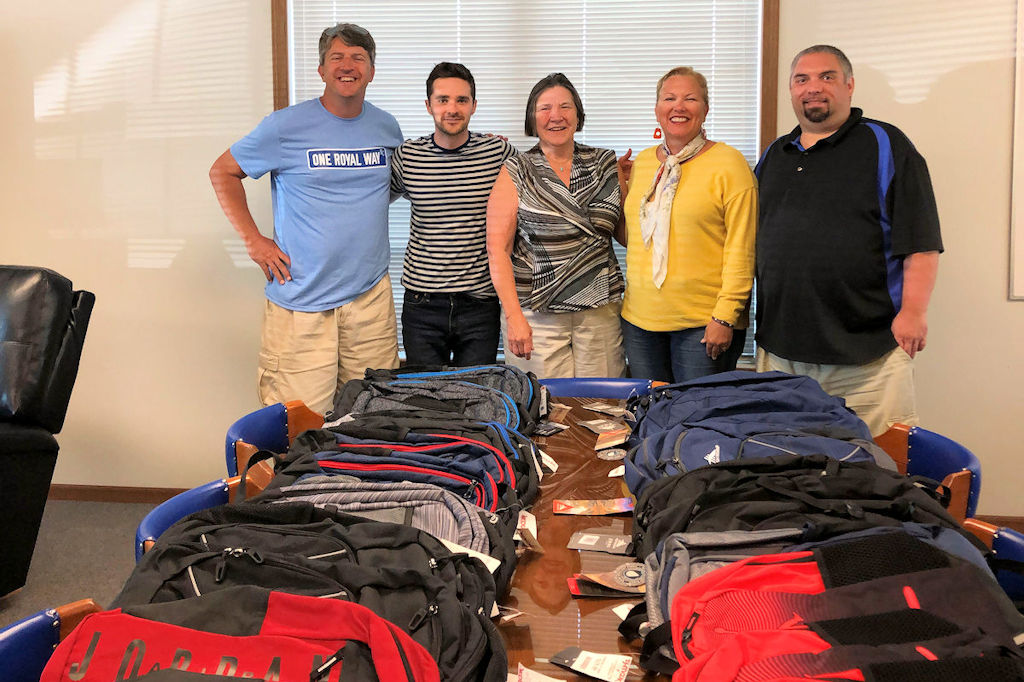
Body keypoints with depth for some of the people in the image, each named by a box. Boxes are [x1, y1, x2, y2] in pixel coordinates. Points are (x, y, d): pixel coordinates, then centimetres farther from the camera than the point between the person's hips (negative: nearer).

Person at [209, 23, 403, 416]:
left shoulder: (386, 127, 10)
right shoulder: (287, 126, -3)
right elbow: (222, 172, 6)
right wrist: (253, 240, -2)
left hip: (370, 296, 4)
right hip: (301, 298, -4)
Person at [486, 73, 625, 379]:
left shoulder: (605, 165, 10)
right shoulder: (516, 173, 1)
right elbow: (498, 250, -4)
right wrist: (514, 317, -13)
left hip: (600, 311, 3)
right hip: (536, 315, -2)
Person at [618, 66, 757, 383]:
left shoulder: (728, 163, -4)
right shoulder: (640, 163, 12)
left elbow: (741, 250, -9)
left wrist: (725, 315, -15)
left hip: (704, 322, -5)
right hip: (640, 319, 5)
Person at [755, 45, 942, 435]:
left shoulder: (885, 145, 1)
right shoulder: (774, 156, 17)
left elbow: (920, 241, -6)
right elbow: (755, 239, 24)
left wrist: (913, 312, -13)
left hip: (868, 352, -5)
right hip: (780, 347, 5)